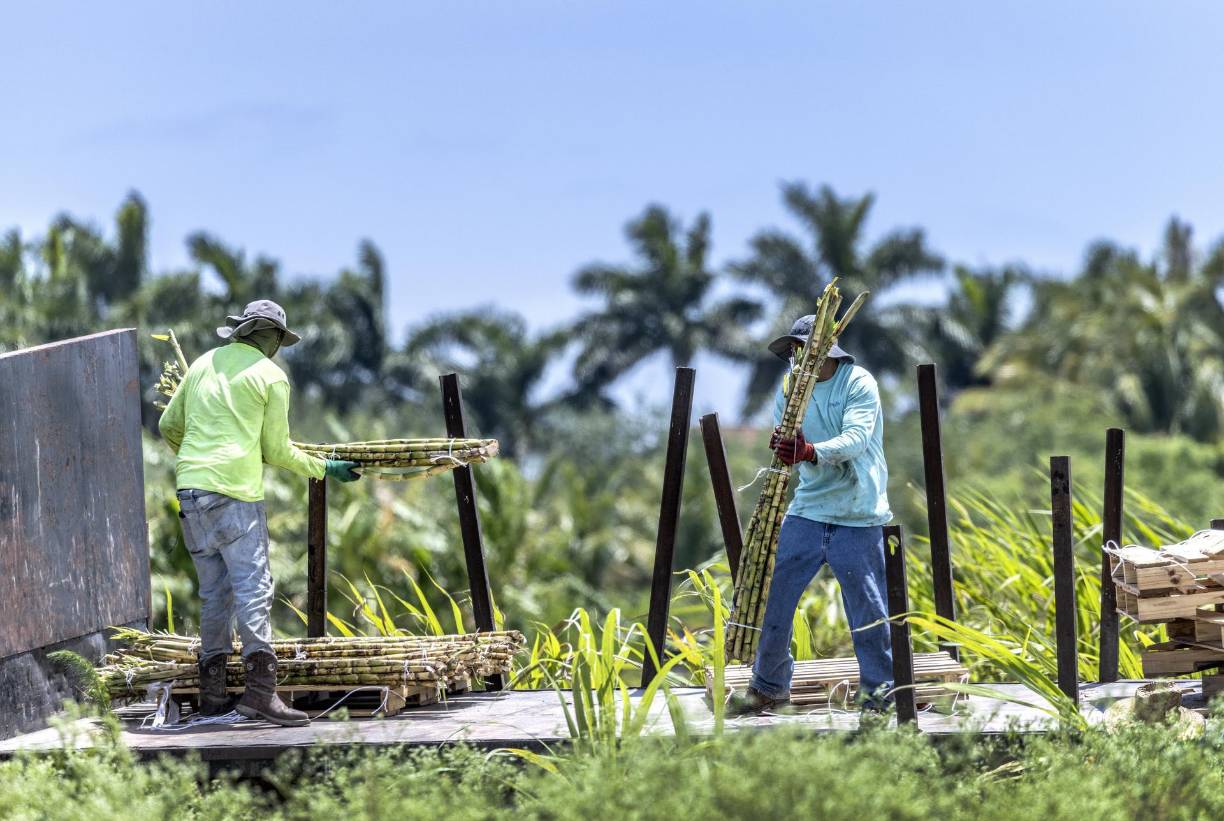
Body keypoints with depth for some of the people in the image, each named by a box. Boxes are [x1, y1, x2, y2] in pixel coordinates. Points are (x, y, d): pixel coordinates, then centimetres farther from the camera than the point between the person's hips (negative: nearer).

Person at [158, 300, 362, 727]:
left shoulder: (203, 364, 17)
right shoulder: (271, 377, 1)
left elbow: (169, 425, 25)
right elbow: (277, 451, 5)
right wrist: (323, 468, 19)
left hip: (190, 486, 6)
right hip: (234, 490, -6)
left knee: (214, 590, 11)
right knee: (252, 586, -9)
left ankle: (212, 690, 10)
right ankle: (260, 688, -20)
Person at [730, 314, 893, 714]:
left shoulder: (858, 384, -9)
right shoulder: (792, 386, 7)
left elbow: (856, 439, -23)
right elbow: (787, 446, 2)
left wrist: (812, 452, -40)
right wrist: (784, 447, -23)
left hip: (857, 516, -5)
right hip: (807, 510, 5)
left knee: (868, 607, -2)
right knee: (774, 595, 2)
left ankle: (879, 689, 13)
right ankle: (769, 685, 16)